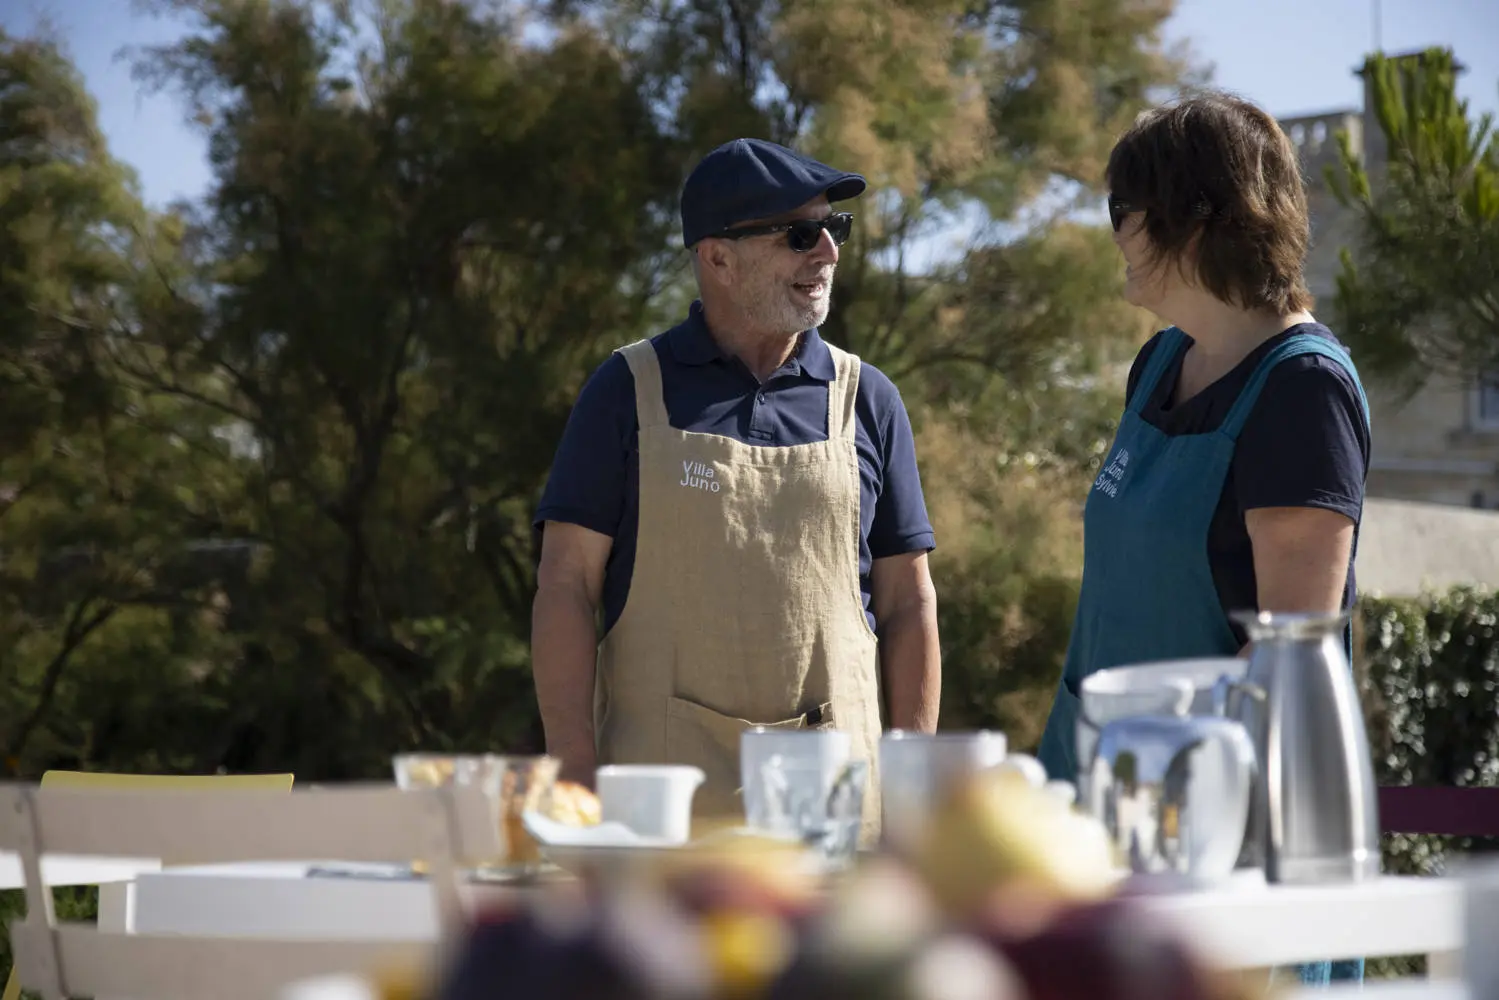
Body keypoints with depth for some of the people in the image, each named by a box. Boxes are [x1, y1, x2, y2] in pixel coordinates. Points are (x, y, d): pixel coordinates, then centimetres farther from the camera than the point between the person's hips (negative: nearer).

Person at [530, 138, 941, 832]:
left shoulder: (864, 399, 11)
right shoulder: (628, 391, 5)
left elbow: (907, 602, 12)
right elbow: (566, 588, 1)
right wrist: (577, 778, -8)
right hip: (657, 792, -2)